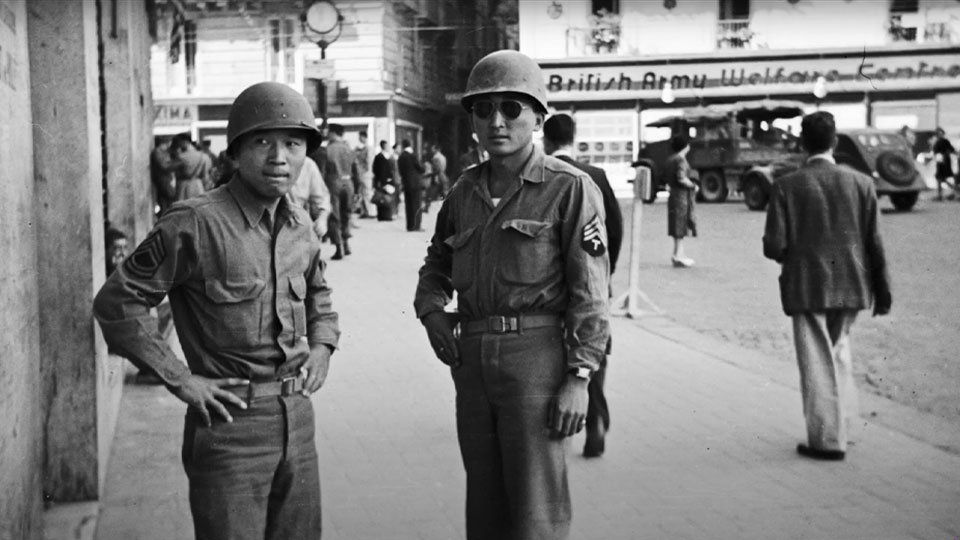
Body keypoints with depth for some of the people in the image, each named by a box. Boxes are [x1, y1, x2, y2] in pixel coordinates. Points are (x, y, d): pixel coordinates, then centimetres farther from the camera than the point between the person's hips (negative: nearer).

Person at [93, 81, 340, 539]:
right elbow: (116, 303, -11)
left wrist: (322, 344, 9)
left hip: (297, 416, 6)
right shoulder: (195, 224, -14)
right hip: (229, 420, -6)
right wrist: (179, 380, -13)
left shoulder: (300, 227, 6)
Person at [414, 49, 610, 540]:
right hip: (473, 362, 6)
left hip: (537, 358, -5)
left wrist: (578, 378, -15)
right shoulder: (464, 192, 11)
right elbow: (436, 267, 25)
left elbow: (590, 292, -9)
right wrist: (431, 312, 5)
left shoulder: (570, 189, -6)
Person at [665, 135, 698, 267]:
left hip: (673, 194, 9)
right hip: (682, 196, -9)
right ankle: (678, 256, -5)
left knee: (678, 228, 13)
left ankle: (679, 254, 18)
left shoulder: (669, 160, 12)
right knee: (680, 228, -6)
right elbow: (681, 179, -25)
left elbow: (666, 178, 18)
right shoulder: (681, 160, -16)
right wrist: (693, 186, -11)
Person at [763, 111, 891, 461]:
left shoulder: (786, 186, -9)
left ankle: (828, 439, 10)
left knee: (817, 361, 5)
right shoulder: (861, 183, -3)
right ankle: (842, 422, 26)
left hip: (806, 287, -3)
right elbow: (874, 243, -2)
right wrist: (882, 289, 6)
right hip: (849, 285, 3)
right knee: (839, 351, 23)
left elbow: (773, 246, -12)